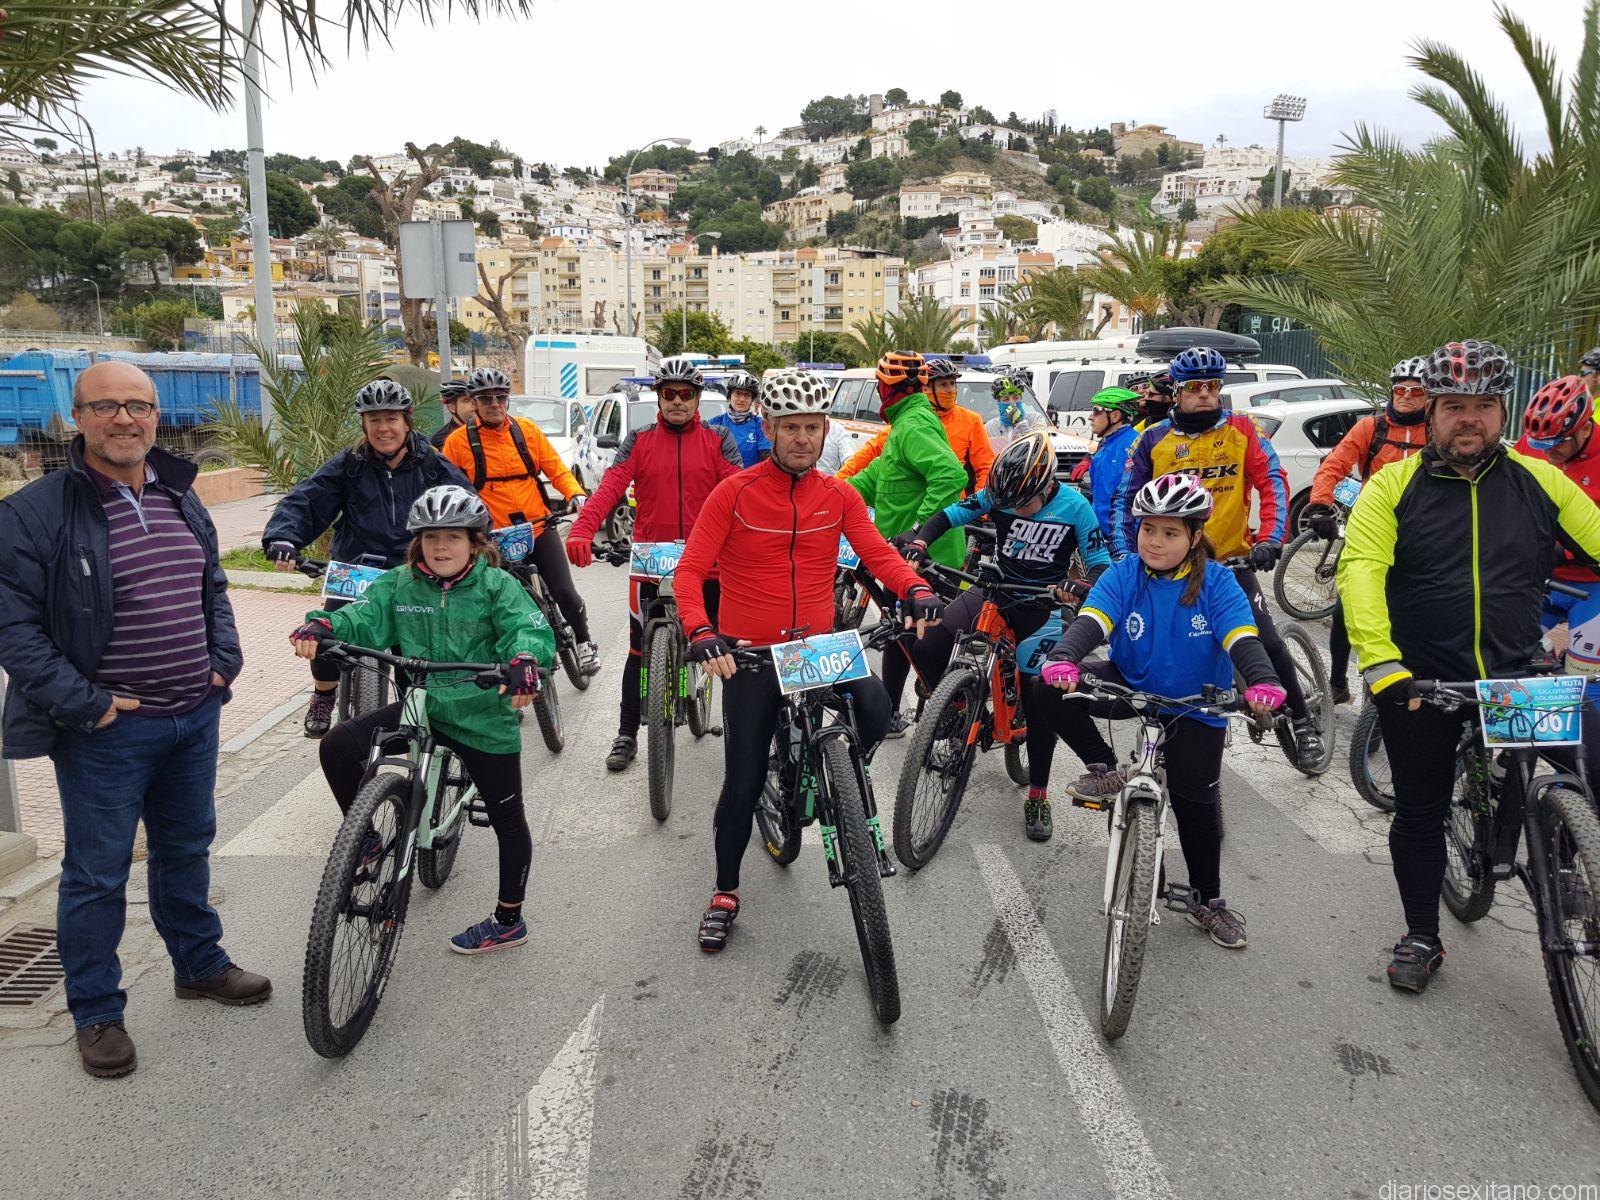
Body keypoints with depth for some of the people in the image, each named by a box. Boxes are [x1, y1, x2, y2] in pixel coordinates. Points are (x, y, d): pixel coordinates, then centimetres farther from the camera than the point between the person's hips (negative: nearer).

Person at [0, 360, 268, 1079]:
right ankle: (97, 1013, 23)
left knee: (186, 848, 21)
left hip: (195, 718, 6)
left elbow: (214, 588, 18)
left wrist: (224, 660, 6)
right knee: (97, 872, 7)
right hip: (105, 728, -6)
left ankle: (199, 964, 39)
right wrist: (81, 703, -18)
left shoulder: (181, 498, 8)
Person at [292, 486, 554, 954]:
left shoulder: (496, 585, -10)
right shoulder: (400, 585, 2)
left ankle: (509, 920, 26)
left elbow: (532, 629, -22)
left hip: (485, 720, -3)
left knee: (507, 818, 7)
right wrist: (321, 625, -30)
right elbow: (363, 617, -8)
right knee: (338, 747, -10)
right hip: (420, 706, 4)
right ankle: (367, 841, 11)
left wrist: (525, 660, -45)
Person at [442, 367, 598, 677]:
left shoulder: (526, 430, 3)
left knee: (565, 594, -6)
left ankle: (584, 643, 20)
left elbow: (556, 469, 5)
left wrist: (575, 494, -12)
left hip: (540, 528, 1)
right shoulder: (458, 441, -2)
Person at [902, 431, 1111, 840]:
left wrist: (1080, 586, -36)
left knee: (1039, 697, -11)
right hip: (995, 587, 2)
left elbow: (1100, 562, -13)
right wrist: (917, 545, -27)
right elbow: (949, 515, -7)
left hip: (1042, 603, -2)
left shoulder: (1074, 507, -14)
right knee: (927, 648, -20)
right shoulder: (997, 493, -10)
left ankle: (1038, 795, 4)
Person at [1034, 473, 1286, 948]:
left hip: (1194, 706, -1)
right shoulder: (1124, 574, -11)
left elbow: (1244, 639, -25)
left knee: (1195, 800, 1)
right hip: (1131, 685, 1)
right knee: (1049, 687, -22)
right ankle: (1105, 770, -3)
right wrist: (1063, 659, -48)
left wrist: (1263, 681, -47)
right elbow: (1090, 621, -26)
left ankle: (1207, 901, 25)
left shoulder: (1217, 582, -14)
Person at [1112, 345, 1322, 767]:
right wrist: (1121, 554, -11)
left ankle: (1303, 721, 11)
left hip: (1231, 560, -1)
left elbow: (1273, 483, -6)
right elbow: (1127, 500, 2)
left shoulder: (1241, 429, 0)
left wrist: (1270, 539, -21)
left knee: (1267, 642, -8)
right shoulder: (1153, 439, 1)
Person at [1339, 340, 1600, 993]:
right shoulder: (1393, 486, -6)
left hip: (1516, 676, 1)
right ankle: (1422, 937, 29)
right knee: (1420, 811, 10)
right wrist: (1380, 661, -31)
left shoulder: (1540, 482, 1)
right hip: (1418, 681, -1)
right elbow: (1360, 570, -17)